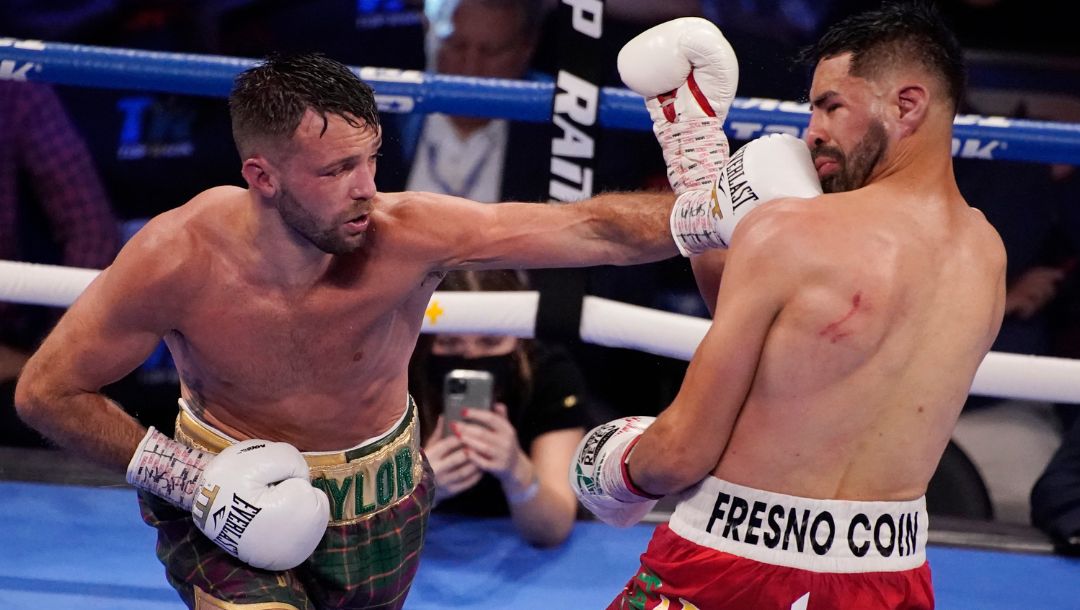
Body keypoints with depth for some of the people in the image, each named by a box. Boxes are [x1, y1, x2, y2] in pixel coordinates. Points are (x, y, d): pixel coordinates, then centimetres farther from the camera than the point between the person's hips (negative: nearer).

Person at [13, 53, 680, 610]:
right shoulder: (178, 257, -29)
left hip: (378, 501, 3)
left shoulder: (410, 234, -28)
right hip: (225, 488, -2)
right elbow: (46, 391, -17)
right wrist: (188, 478, -23)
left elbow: (595, 229, -29)